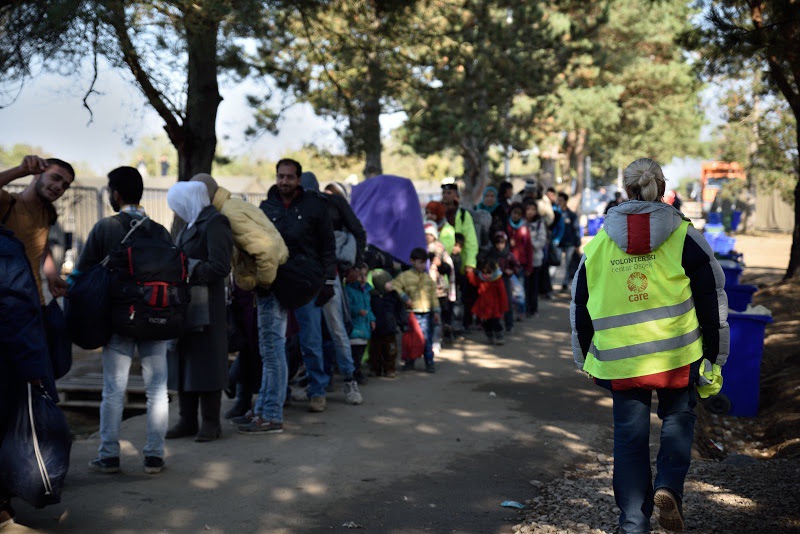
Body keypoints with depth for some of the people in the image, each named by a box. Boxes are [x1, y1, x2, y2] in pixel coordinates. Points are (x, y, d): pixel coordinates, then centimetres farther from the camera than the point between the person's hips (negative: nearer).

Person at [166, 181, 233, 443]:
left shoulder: (215, 223, -10)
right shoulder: (192, 224, 18)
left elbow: (220, 266, -19)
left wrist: (188, 273, -17)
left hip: (206, 306, -9)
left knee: (206, 360, -2)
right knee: (183, 360, 10)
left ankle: (211, 422, 7)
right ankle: (187, 420, 17)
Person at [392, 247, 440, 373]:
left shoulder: (428, 277, 15)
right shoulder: (404, 276, 0)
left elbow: (433, 295, 16)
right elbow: (394, 286, -9)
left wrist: (436, 311, 10)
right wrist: (405, 297, -16)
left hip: (427, 314, 3)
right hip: (412, 314, -3)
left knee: (427, 339, 2)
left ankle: (429, 362, 8)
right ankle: (409, 362, 17)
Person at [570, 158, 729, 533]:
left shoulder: (596, 246, 4)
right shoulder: (684, 237, -3)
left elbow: (580, 310, 10)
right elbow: (712, 299, -1)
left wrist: (586, 361, 22)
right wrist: (715, 355, 8)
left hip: (619, 361, 2)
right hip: (677, 354, -1)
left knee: (629, 436, 10)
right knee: (677, 417, 19)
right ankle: (668, 486, -3)